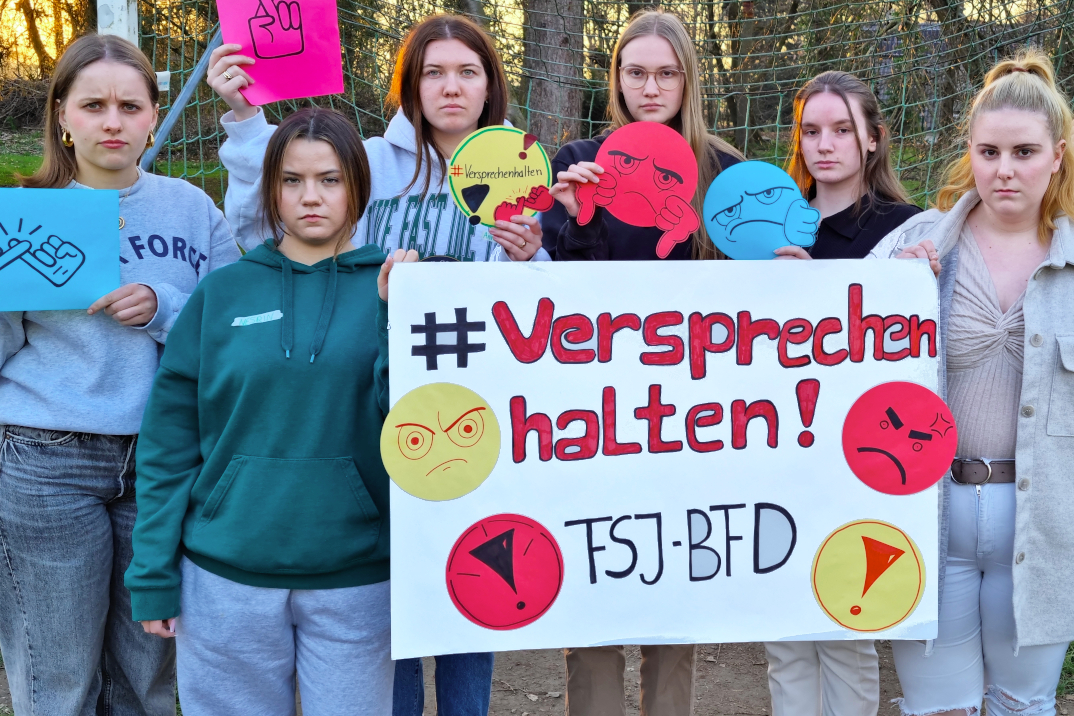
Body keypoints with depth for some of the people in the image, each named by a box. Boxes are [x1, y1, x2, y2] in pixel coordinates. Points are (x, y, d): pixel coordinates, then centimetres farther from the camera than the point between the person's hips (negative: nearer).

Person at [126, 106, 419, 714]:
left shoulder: (389, 289, 0)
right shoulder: (223, 293, 2)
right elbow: (169, 441, 3)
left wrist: (398, 313, -19)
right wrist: (153, 575, 0)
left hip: (356, 578, 0)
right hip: (226, 576, 1)